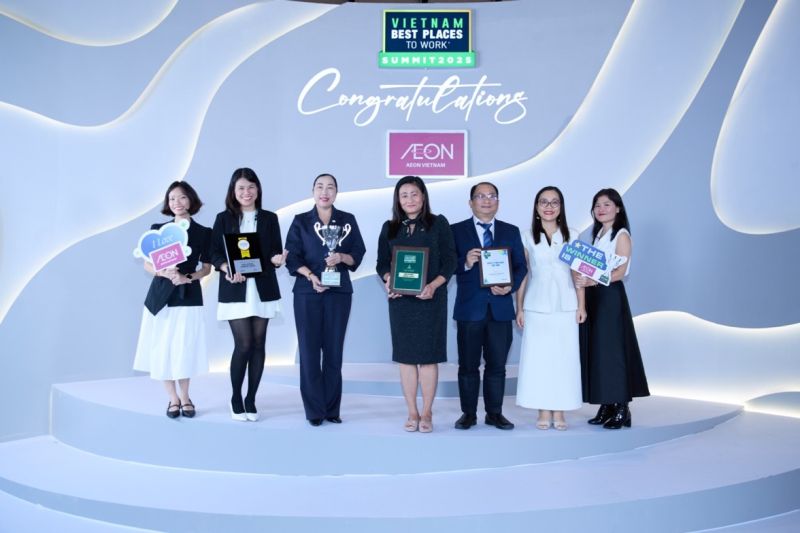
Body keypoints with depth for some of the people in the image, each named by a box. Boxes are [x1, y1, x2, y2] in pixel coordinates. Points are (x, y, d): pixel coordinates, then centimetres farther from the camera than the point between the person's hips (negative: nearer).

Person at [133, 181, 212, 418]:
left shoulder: (203, 232, 4)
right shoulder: (157, 229, 7)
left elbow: (206, 267, 5)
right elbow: (148, 265, 5)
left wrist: (189, 277, -14)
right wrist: (165, 273, -15)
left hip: (189, 295, -1)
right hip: (161, 294, 1)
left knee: (184, 347, -1)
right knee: (163, 348, 1)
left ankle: (185, 397, 15)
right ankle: (173, 398, 13)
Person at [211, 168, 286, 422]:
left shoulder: (269, 218, 8)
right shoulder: (224, 218, 4)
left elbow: (275, 253, 6)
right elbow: (214, 253, 0)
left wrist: (277, 259, -17)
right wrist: (228, 270, -18)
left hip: (262, 289, 2)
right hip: (235, 291, -2)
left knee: (258, 344, 4)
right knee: (243, 344, -6)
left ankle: (251, 400, 16)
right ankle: (236, 398, 14)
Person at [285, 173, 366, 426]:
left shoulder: (348, 220, 9)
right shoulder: (300, 221, 6)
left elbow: (358, 254, 6)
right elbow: (292, 257, -2)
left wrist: (342, 257, -15)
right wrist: (311, 276, -17)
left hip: (339, 292, 1)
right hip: (307, 292, -1)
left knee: (334, 350, 4)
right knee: (309, 349, -1)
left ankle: (332, 409, 13)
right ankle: (314, 410, 8)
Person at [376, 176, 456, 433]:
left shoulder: (438, 224, 3)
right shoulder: (389, 228, 11)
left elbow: (449, 261, -1)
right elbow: (382, 262, 9)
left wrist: (433, 285, -16)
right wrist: (388, 280, -12)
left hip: (431, 298, -2)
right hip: (400, 299, 3)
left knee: (428, 356, 0)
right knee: (405, 356, 5)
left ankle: (426, 413, 12)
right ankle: (412, 413, 15)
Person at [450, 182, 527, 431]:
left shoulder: (511, 231, 11)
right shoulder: (457, 231, 4)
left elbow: (520, 266, 7)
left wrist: (510, 286, -11)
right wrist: (465, 263, -22)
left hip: (500, 307, 2)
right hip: (470, 307, -2)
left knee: (497, 364, 7)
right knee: (468, 364, 5)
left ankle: (494, 413, 18)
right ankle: (468, 413, 16)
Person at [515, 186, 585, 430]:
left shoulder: (572, 236, 7)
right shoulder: (527, 237, 5)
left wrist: (581, 305, 1)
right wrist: (519, 308, 2)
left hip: (565, 306, 0)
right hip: (537, 306, 0)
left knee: (564, 356, 1)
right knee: (538, 356, 0)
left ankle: (559, 412, 11)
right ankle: (544, 412, 10)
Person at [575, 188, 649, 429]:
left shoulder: (622, 235, -5)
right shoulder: (598, 234, 17)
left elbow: (619, 272, -16)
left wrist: (591, 281, -28)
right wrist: (583, 280, -5)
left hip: (611, 296, -7)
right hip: (594, 297, 7)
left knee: (612, 351, -6)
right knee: (596, 351, 6)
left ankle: (621, 409, 2)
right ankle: (606, 407, 12)